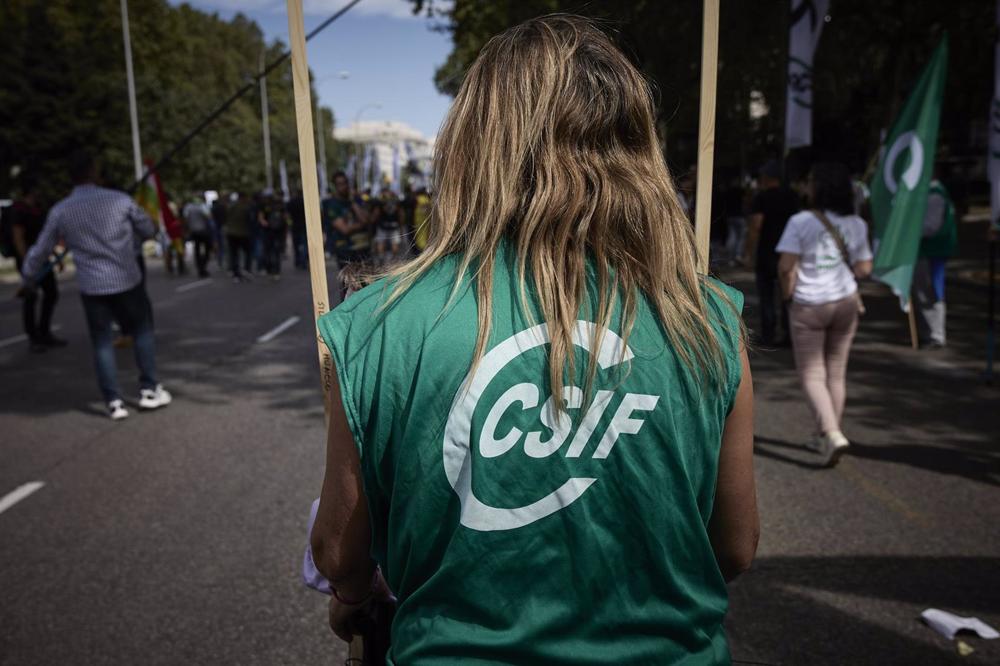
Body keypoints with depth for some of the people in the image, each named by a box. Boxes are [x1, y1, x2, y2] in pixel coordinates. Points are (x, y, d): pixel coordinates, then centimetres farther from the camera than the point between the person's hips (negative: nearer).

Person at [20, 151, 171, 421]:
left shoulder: (60, 211, 0)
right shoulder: (120, 200, -6)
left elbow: (40, 250, 9)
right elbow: (148, 230, 7)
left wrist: (27, 280, 25)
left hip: (91, 287, 2)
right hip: (127, 281, -1)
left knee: (102, 343, 9)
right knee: (142, 331, 15)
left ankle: (114, 402, 8)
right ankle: (149, 390, 15)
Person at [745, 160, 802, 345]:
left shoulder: (761, 198, -8)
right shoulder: (793, 197, 8)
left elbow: (755, 227, -15)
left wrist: (750, 252, -11)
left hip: (767, 252, -4)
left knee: (766, 295, 3)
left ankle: (768, 335, 4)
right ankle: (789, 334, 9)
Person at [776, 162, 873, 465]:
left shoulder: (801, 221, -12)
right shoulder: (856, 224, 2)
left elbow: (786, 266, -16)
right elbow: (863, 268, 3)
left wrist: (789, 293, 0)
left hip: (808, 305, -4)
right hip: (845, 302, 5)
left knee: (812, 375, 3)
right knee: (836, 373, 15)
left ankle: (831, 434, -14)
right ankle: (828, 436, 24)